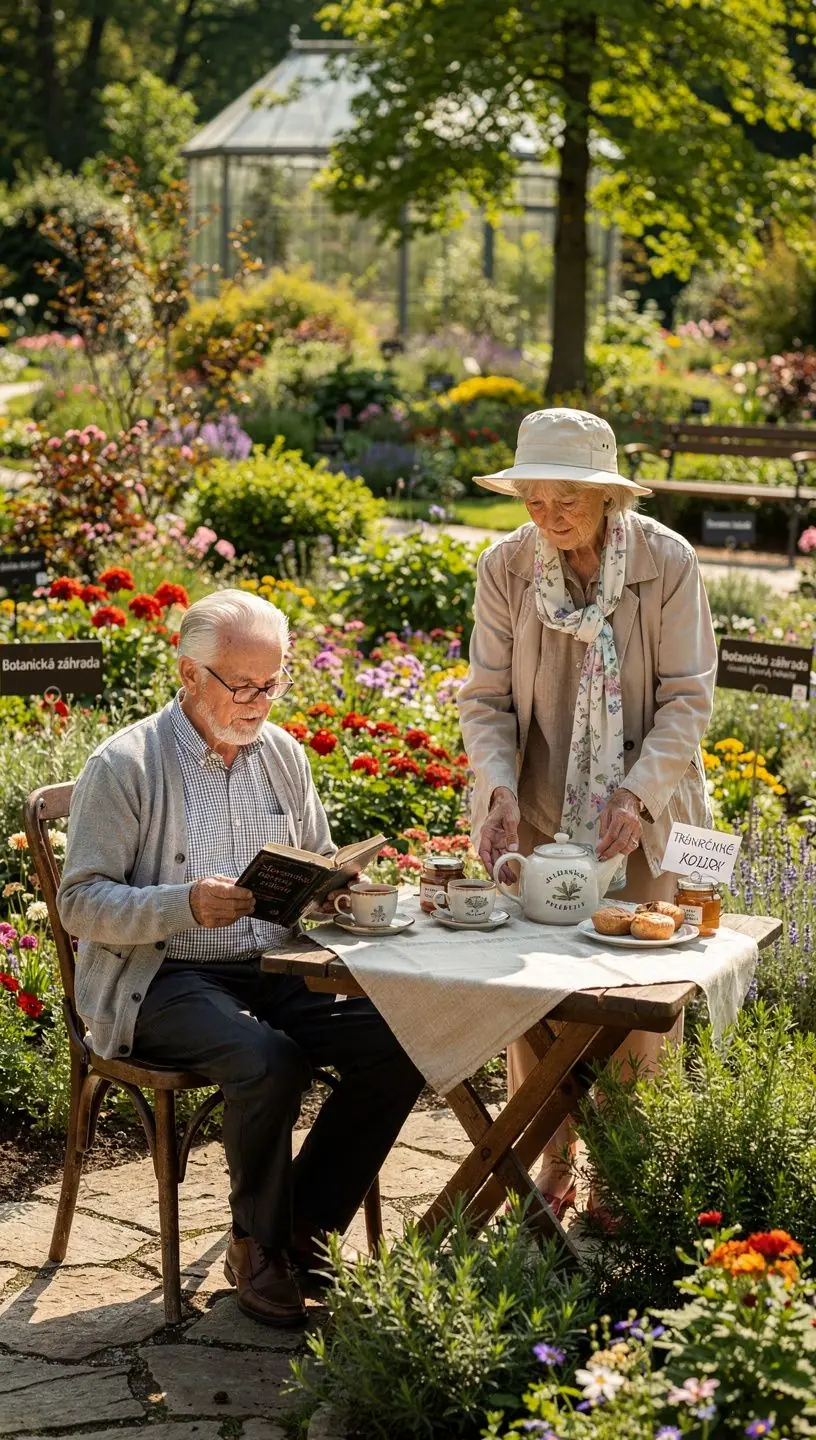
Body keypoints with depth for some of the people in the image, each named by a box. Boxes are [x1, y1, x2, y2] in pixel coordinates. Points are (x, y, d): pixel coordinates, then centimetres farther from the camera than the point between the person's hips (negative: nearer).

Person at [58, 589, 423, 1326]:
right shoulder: (125, 765, -7)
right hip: (161, 981, -6)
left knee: (400, 1040, -18)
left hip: (276, 969, 6)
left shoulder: (283, 753, 11)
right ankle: (257, 1245, -7)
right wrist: (186, 905, -26)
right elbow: (80, 903, -11)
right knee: (270, 1063, -34)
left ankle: (305, 1223, -2)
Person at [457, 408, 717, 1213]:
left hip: (643, 816, -1)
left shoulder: (667, 562, -12)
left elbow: (688, 697, -10)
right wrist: (498, 791, -21)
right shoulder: (505, 568, -7)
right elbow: (486, 698, -4)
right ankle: (554, 1162, 17)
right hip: (536, 814, 1)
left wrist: (637, 794, -22)